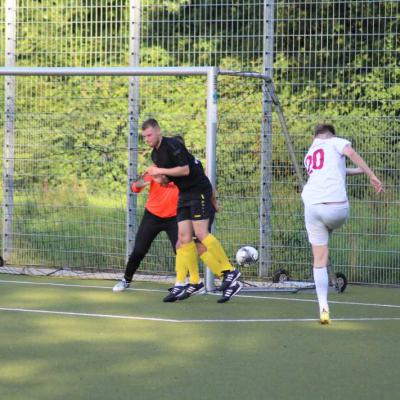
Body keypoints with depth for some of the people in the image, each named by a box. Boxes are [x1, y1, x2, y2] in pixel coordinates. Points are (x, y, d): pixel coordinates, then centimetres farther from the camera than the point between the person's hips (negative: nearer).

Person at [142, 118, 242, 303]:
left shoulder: (172, 145, -15)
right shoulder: (155, 153, 13)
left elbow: (185, 169, -23)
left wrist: (160, 171, -19)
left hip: (199, 190, -9)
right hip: (184, 194, 9)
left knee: (201, 233, -17)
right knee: (184, 237, -1)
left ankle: (229, 272, -10)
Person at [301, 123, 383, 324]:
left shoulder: (309, 155, 27)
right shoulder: (335, 142, 8)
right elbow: (351, 153, -11)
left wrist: (359, 170, 39)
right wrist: (372, 176, -12)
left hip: (312, 207, 4)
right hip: (336, 207, -4)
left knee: (319, 261, 8)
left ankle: (323, 307, -2)